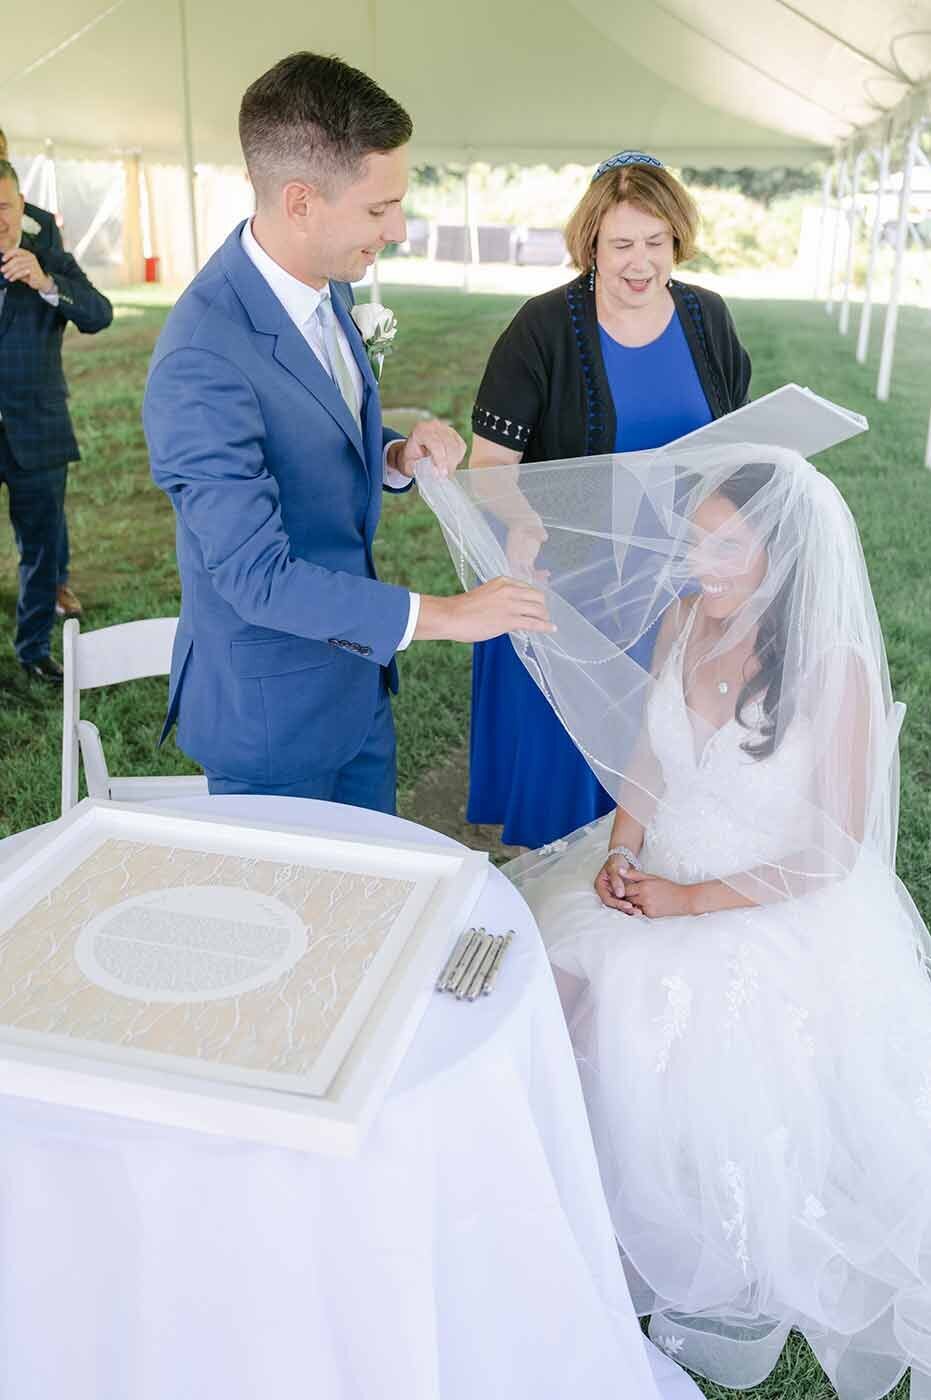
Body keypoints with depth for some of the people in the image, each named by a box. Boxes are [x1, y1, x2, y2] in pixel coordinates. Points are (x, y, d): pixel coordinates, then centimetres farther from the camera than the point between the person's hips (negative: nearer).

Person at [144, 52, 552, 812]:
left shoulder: (327, 288, -1)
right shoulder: (203, 361, -29)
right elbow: (255, 574, -28)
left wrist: (398, 456, -9)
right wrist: (443, 616, -25)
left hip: (358, 674, 8)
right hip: (272, 707, -8)